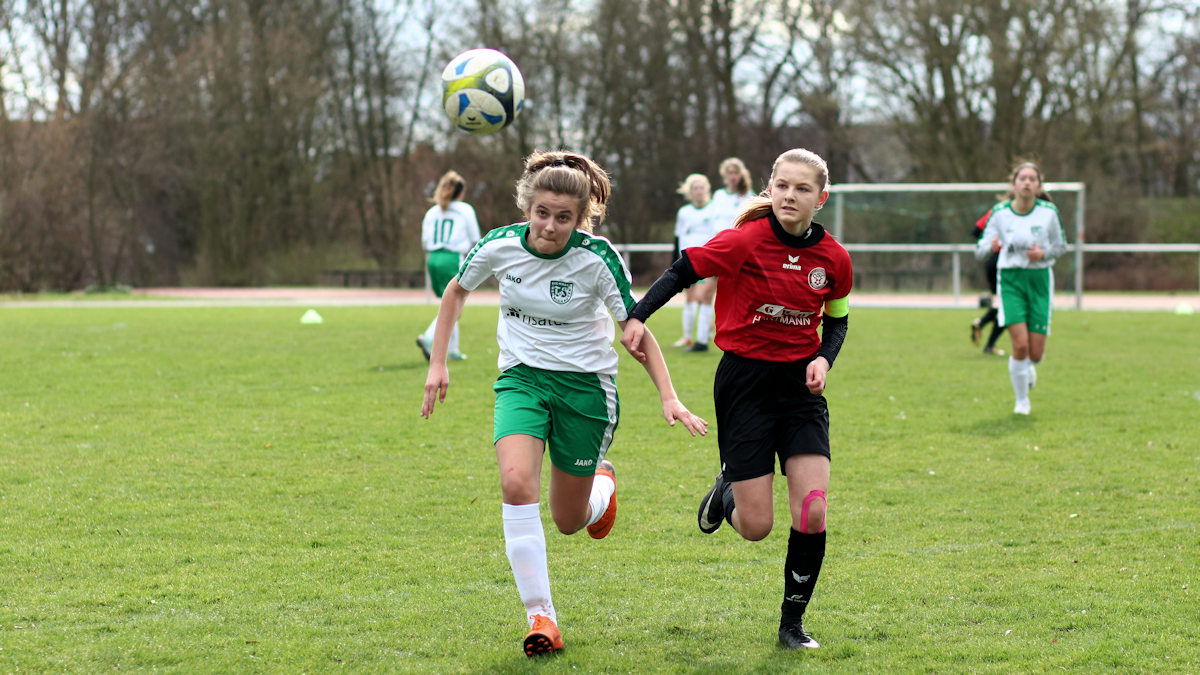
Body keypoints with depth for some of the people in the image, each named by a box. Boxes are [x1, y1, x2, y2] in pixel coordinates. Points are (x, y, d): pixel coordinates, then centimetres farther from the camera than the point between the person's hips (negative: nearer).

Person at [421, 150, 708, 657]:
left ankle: (603, 483, 46)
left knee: (569, 520, 7)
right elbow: (456, 291, 9)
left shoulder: (597, 259, -18)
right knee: (516, 482, -26)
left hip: (585, 385, -1)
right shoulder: (499, 247, -11)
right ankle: (540, 616, -20)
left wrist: (668, 397, -18)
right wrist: (437, 363, 7)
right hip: (521, 379, 1)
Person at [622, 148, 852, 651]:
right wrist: (638, 316, -21)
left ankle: (792, 622, 10)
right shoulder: (748, 240, -14)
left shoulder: (833, 258, -2)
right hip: (745, 380, -3)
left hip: (800, 385, 3)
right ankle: (727, 493, 35)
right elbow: (683, 271, -9)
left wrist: (824, 359, -4)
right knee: (756, 526, -4)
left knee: (812, 512, -9)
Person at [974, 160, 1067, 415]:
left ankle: (1029, 367, 37)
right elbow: (979, 251, -1)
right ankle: (1021, 401, 5)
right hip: (1010, 279, -1)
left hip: (1040, 279, 1)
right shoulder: (1000, 213, -4)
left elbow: (1061, 246, 10)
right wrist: (990, 246, -24)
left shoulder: (1048, 212, -3)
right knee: (1020, 344, -15)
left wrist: (1044, 253, -12)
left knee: (1036, 352, -2)